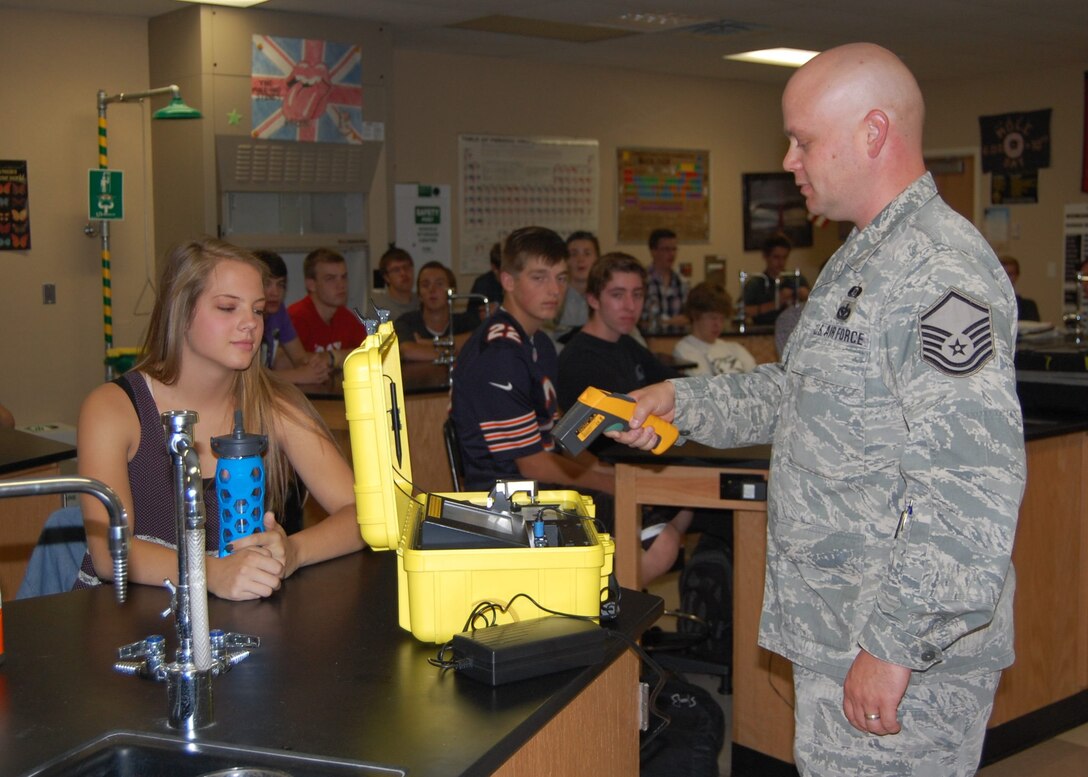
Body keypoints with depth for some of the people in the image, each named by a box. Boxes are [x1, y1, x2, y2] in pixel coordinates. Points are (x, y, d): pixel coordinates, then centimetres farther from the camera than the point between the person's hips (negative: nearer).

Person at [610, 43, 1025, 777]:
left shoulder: (940, 273, -21)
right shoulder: (863, 258, 14)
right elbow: (801, 392, 25)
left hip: (900, 646, -10)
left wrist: (894, 644, -25)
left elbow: (973, 494, -28)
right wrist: (684, 400, 15)